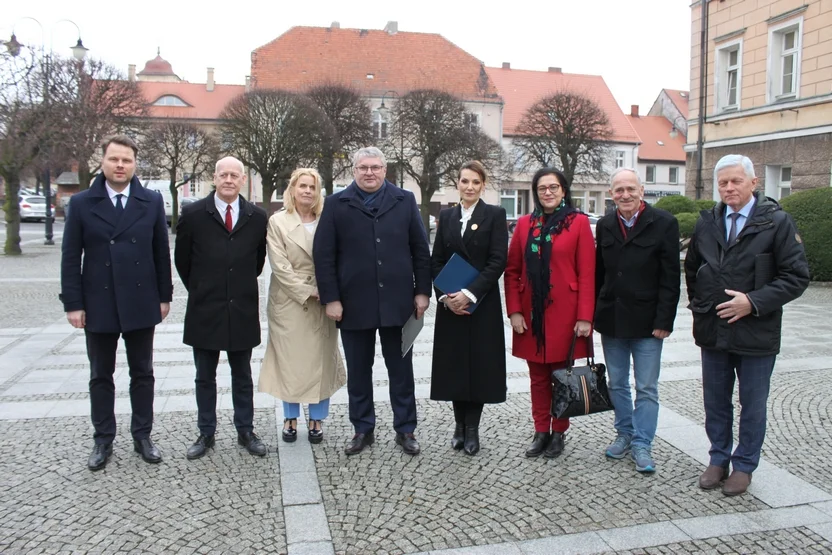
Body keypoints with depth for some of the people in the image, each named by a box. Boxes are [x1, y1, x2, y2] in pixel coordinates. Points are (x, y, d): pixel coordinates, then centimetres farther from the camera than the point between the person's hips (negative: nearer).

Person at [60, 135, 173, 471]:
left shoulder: (152, 202, 2)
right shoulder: (81, 203, 0)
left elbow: (161, 252, 4)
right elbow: (71, 257, -1)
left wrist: (164, 296, 2)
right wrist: (73, 303, -6)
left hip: (141, 304, 0)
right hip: (98, 305, 0)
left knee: (142, 374, 10)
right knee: (101, 376, 11)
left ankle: (142, 436, 23)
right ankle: (103, 441, 23)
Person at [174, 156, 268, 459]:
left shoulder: (257, 216, 0)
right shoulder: (193, 213, -4)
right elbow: (182, 259, 6)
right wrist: (200, 290, 10)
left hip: (243, 310, 1)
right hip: (204, 309, -1)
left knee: (242, 376, 12)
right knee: (205, 377, 10)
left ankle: (246, 431, 24)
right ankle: (206, 433, 23)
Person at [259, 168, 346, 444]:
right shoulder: (278, 222, -2)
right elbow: (280, 265, -7)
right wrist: (307, 292, -13)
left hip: (323, 303, 1)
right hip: (290, 301, -1)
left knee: (321, 359, 6)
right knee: (290, 359, 6)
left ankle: (317, 418, 18)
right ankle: (290, 417, 21)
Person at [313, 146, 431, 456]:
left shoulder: (405, 201, 6)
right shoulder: (336, 204, 3)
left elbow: (420, 250, 6)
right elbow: (324, 256, -1)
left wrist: (422, 291, 0)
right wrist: (330, 299, -7)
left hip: (397, 301, 1)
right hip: (354, 303, 0)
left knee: (401, 370, 9)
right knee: (358, 372, 10)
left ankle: (405, 430, 22)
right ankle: (362, 430, 24)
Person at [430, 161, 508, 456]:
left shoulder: (495, 215, -2)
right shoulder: (446, 216, 9)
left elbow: (498, 261, -10)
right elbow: (436, 261, 6)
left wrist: (469, 293, -17)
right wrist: (445, 295, -9)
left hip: (482, 304, -3)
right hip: (450, 305, 3)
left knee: (479, 365, 3)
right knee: (454, 364, 7)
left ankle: (472, 428, 16)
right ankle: (459, 425, 22)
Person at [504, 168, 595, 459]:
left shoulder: (579, 222, -2)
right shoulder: (525, 224, 7)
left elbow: (587, 274, -6)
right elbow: (512, 271, 6)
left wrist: (585, 317, -11)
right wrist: (514, 311, -3)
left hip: (564, 314, -3)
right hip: (532, 315, 3)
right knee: (538, 377, 10)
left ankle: (559, 432, 22)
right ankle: (541, 432, 23)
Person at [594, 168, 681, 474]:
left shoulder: (663, 223, -7)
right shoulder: (605, 225, 6)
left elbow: (670, 277, -9)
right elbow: (598, 273, 9)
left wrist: (664, 321, -12)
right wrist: (593, 314, 5)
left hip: (646, 322, -4)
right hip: (611, 319, 4)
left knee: (647, 389, 4)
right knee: (617, 385, 15)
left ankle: (642, 445, 16)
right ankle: (624, 433, 31)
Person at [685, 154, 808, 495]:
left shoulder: (776, 221, -8)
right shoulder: (707, 223, 6)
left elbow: (797, 276, -11)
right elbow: (691, 269, 20)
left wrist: (754, 301, -19)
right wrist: (698, 305, 10)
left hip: (756, 333, -4)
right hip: (713, 332, 4)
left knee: (752, 405, 10)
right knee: (716, 402, 15)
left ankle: (744, 465, 27)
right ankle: (719, 460, 31)